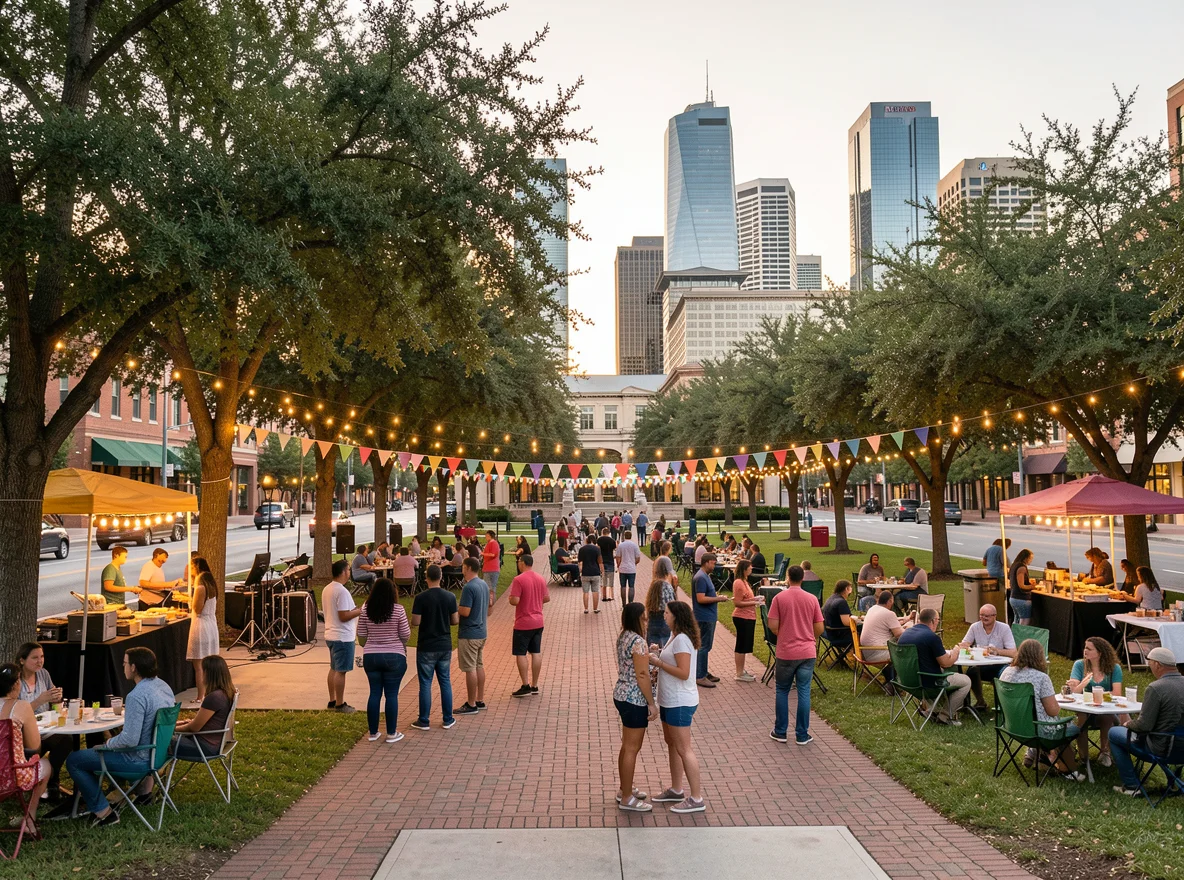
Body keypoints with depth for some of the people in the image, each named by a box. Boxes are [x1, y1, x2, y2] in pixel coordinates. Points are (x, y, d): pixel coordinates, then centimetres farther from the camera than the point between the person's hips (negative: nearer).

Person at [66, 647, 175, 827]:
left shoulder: (137, 696, -27)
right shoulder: (165, 687, 0)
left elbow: (130, 740, -28)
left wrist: (107, 744, -9)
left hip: (139, 760, -9)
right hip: (158, 752, 9)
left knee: (74, 761, 2)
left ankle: (103, 812, 3)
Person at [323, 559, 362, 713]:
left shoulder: (326, 589, 8)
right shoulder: (342, 591, -21)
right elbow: (344, 616, -24)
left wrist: (354, 610, 17)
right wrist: (359, 611, -12)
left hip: (330, 635, 9)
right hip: (343, 637, -9)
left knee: (334, 669, 17)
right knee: (341, 671, -1)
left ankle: (332, 700, 25)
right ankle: (340, 704, 5)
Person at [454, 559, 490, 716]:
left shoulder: (468, 588, -20)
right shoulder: (484, 585, 9)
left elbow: (465, 612, -24)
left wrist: (454, 608, -8)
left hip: (469, 634, -9)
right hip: (481, 632, 9)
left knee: (470, 669, -2)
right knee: (479, 666, 16)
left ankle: (471, 705, 3)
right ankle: (480, 700, 24)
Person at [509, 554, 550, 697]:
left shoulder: (518, 580, -16)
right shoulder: (541, 579, 6)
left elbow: (514, 601, -21)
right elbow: (547, 598, 12)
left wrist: (510, 598, 0)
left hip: (523, 623, -7)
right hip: (538, 622, 7)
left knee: (520, 654, 2)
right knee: (536, 653, 9)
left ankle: (526, 686, 2)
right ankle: (534, 686, 14)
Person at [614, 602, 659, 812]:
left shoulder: (624, 637, 7)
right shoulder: (638, 642, -21)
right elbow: (642, 675, -21)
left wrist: (648, 653, 12)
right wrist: (652, 704, -15)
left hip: (622, 695, 10)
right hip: (634, 699, -10)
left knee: (627, 745, 21)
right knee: (632, 748, 1)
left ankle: (624, 789, 34)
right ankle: (627, 799, 10)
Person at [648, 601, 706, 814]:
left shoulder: (682, 639, -21)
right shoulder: (674, 636, 10)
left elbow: (683, 673, -26)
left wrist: (658, 662, -21)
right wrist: (658, 656, 1)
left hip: (680, 703, -11)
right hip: (670, 700, 11)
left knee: (683, 749, -4)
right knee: (672, 744, 19)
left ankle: (696, 799, 3)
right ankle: (676, 790, 32)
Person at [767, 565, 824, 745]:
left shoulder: (779, 598, -6)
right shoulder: (812, 599, -1)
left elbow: (772, 626, -9)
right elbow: (819, 628, 2)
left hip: (785, 652, -1)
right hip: (807, 652, 1)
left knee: (782, 691, 12)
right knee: (804, 692, 6)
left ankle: (780, 732, 17)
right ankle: (802, 735, 10)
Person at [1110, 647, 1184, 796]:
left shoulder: (1155, 688, -25)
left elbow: (1144, 725, -21)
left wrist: (1129, 723, 1)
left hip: (1161, 748, -8)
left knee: (1114, 733, 11)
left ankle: (1131, 785, 12)